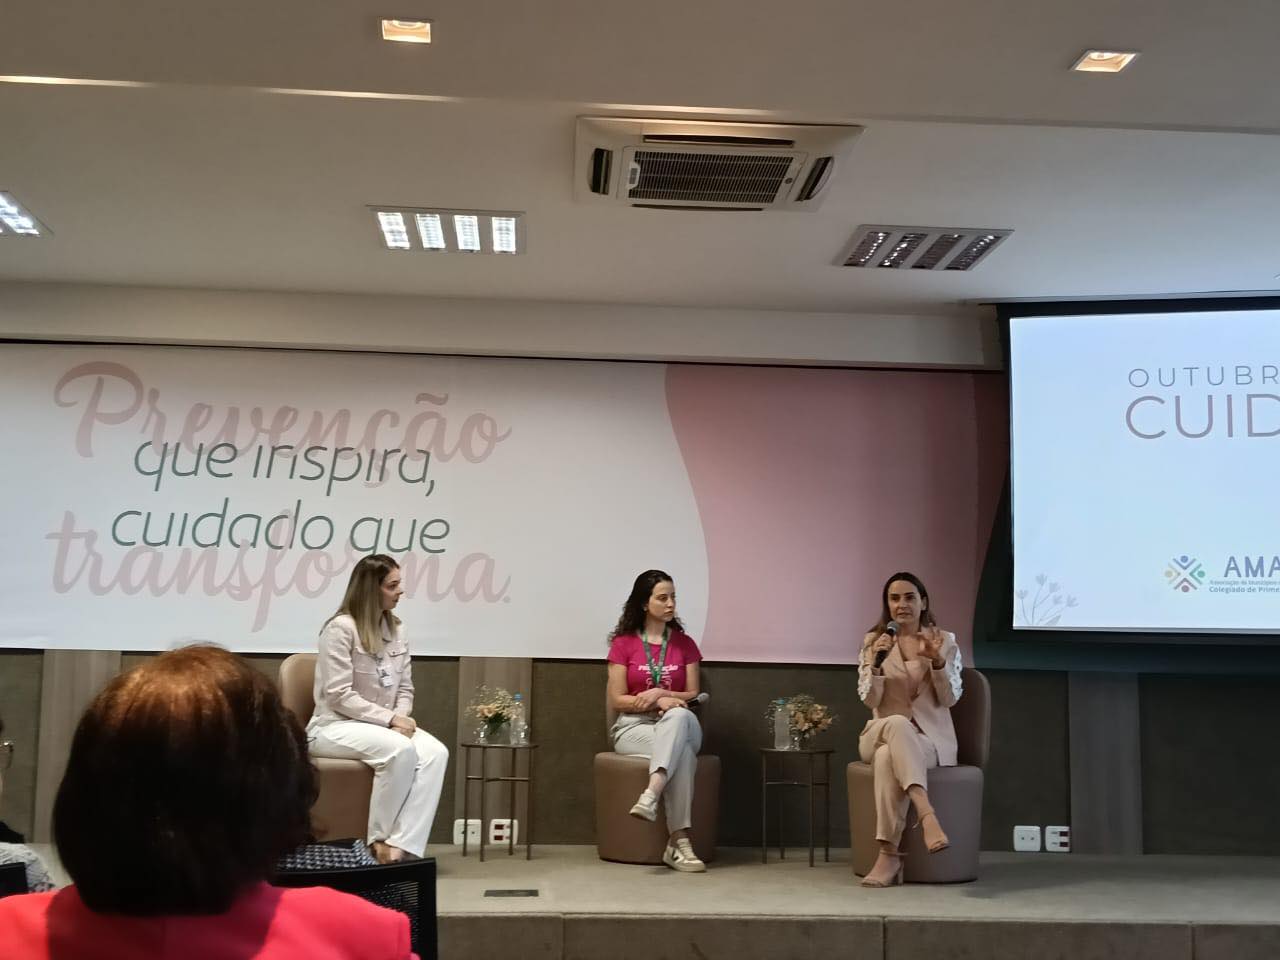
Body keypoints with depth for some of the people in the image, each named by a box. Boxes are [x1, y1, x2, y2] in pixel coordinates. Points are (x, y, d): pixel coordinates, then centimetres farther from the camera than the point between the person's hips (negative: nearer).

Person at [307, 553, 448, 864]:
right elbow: (339, 696, -18)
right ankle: (379, 839, -17)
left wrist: (401, 720, -11)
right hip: (335, 726, -7)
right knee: (401, 750, -35)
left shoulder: (396, 629, 10)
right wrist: (390, 719, -20)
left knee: (436, 752, -23)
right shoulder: (341, 628, -12)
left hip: (382, 726, 7)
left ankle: (403, 845, -29)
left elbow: (405, 688, 11)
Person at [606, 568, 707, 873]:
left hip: (677, 724, 2)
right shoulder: (623, 643, 1)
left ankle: (650, 796, -53)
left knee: (679, 716, -39)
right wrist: (659, 703, -17)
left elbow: (693, 695, 6)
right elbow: (616, 700, -2)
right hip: (633, 727, -2)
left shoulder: (684, 644, 9)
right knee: (682, 753, -37)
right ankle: (679, 842, -44)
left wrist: (660, 693, -14)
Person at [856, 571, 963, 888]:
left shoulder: (945, 641, 5)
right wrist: (875, 663, -20)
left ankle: (889, 855, -39)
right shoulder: (873, 641, 7)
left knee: (889, 756, -36)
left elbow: (950, 699, -3)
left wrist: (938, 661, -20)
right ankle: (926, 813, -48)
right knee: (897, 723, -38)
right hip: (880, 736, 1)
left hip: (930, 739, -1)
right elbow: (869, 700, -2)